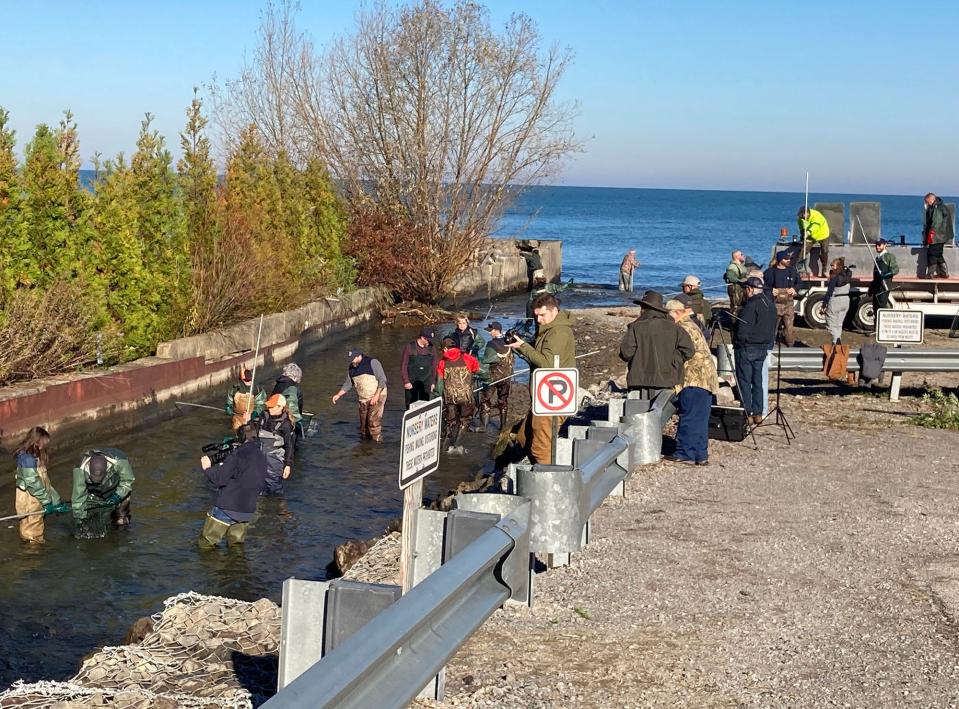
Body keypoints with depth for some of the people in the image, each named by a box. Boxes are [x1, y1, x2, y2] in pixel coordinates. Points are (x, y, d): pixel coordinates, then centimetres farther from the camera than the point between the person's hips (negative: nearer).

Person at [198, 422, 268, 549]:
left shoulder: (237, 455, -17)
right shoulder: (262, 457, 6)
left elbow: (218, 479, -18)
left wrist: (207, 468, 2)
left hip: (227, 508, -7)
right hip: (248, 510, 7)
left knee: (205, 545, 6)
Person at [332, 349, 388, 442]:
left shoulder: (372, 363, -11)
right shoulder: (351, 369, 9)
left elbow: (382, 379, -14)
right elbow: (347, 384, 17)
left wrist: (376, 396, -20)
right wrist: (338, 395, 5)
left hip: (377, 397, -7)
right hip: (363, 399, 7)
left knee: (374, 421, -17)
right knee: (364, 424, 5)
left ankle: (377, 441, -12)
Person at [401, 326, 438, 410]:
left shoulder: (431, 348, 5)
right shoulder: (410, 347, -3)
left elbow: (434, 366, 11)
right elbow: (403, 365, -2)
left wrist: (433, 382, 7)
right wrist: (406, 381, -8)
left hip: (426, 383, 2)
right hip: (411, 382, -2)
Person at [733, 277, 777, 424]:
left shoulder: (751, 305, -19)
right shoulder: (770, 304, 9)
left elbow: (742, 330, -21)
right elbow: (772, 327, 16)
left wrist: (737, 342, -7)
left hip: (747, 348, -8)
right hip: (763, 348, 8)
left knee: (744, 380, -1)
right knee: (757, 380, 14)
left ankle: (748, 413, 0)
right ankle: (758, 413, 17)